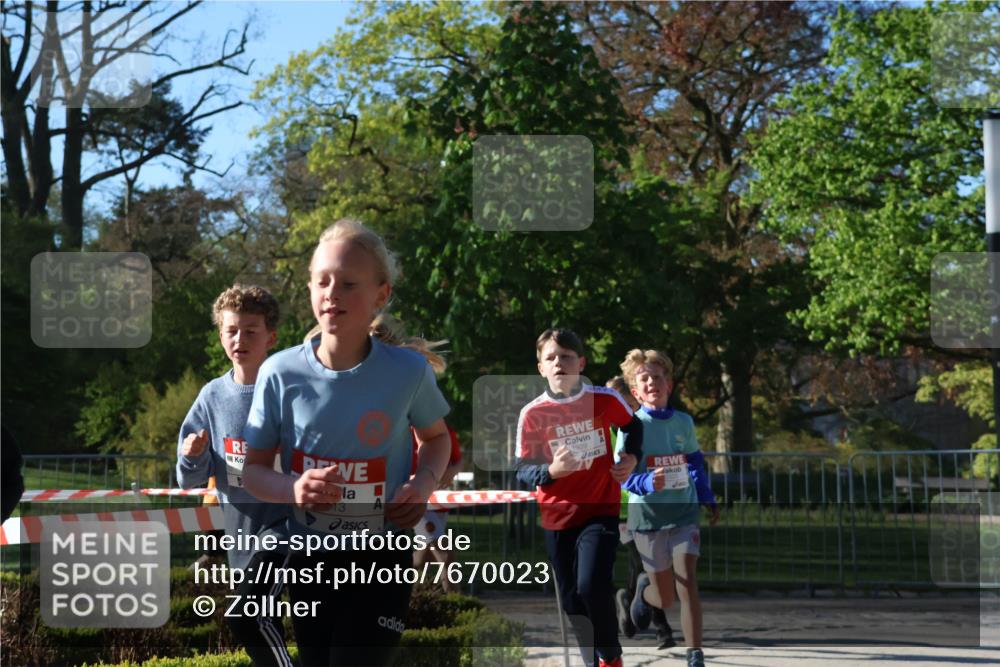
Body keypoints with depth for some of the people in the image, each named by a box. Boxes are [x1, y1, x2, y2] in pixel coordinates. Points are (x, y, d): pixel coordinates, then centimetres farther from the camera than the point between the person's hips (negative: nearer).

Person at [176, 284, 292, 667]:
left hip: (284, 524, -6)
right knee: (263, 624, 15)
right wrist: (192, 457, -13)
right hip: (241, 530, 6)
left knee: (245, 615, -22)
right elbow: (191, 480, 7)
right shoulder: (213, 396, 4)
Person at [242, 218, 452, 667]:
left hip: (382, 560, -2)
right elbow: (254, 470, -2)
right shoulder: (280, 374, -11)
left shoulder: (409, 370, -12)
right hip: (309, 558, 2)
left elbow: (435, 436, 9)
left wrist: (424, 484, -12)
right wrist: (293, 490, -24)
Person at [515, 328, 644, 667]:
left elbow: (632, 425, 15)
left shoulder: (605, 400, -7)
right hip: (557, 517, 2)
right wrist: (551, 470, -26)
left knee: (592, 586, -20)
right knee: (571, 600, 7)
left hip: (601, 510, -2)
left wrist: (631, 457, -2)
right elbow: (522, 469, -6)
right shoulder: (532, 414, -9)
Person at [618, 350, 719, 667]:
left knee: (687, 582, -15)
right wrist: (647, 483, -33)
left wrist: (708, 499, 22)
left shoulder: (684, 422, 3)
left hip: (684, 513, 2)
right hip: (648, 516, -2)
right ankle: (644, 589, 43)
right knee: (665, 599, 6)